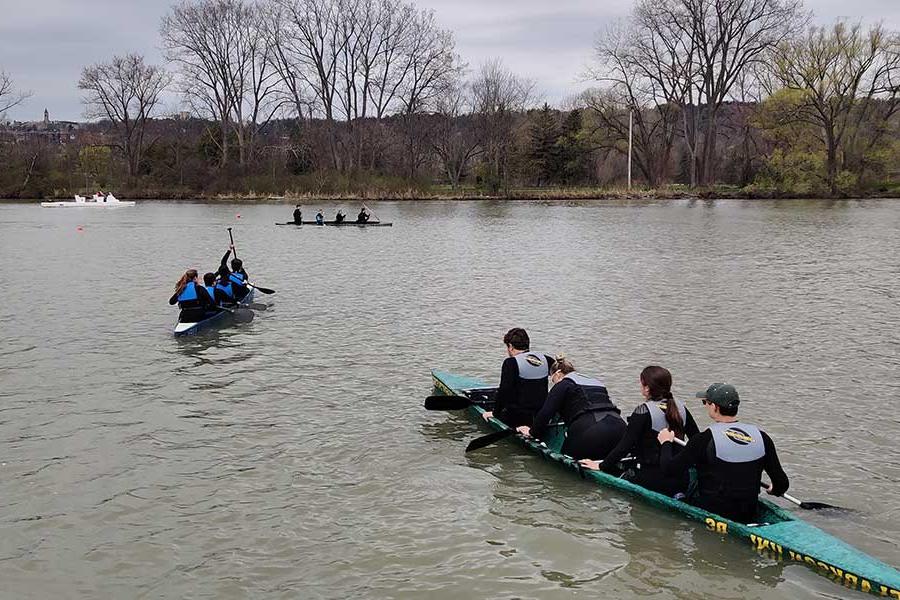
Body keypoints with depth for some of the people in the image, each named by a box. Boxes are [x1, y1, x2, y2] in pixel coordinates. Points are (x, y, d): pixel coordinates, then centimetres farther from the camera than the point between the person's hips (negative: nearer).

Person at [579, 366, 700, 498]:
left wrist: (602, 466, -4)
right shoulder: (681, 407, 3)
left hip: (653, 479, -7)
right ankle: (676, 494, 3)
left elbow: (625, 445, -15)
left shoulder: (643, 411, -15)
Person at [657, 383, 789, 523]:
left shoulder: (705, 439, -19)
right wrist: (773, 490, 24)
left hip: (712, 514, -5)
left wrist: (666, 442, 7)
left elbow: (669, 468, -12)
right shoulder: (761, 437, -5)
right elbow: (782, 484, 0)